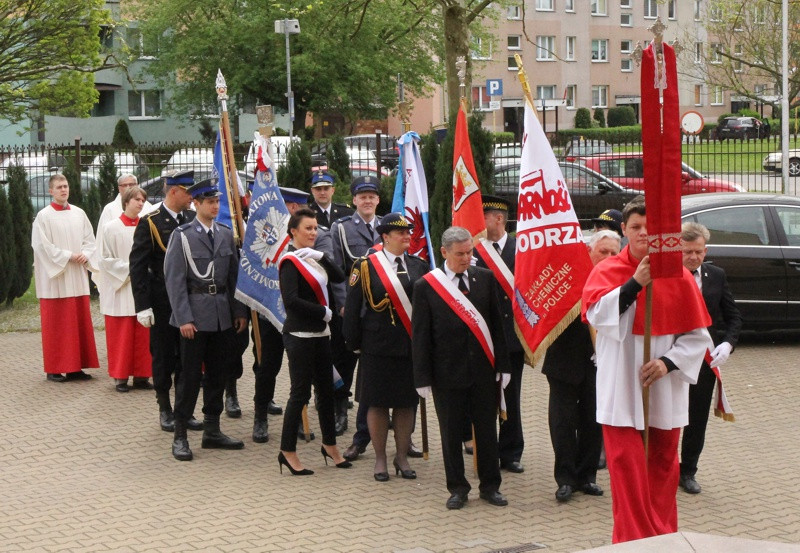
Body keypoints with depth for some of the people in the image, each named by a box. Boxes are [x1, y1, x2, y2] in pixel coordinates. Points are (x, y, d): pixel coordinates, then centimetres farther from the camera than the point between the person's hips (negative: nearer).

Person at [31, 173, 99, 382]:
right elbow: (42, 245, -11)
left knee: (80, 322, 5)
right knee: (55, 325, -2)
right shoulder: (43, 216, -6)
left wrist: (85, 254, -6)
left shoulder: (79, 214, 10)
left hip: (78, 278, 5)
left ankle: (75, 367, 12)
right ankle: (54, 370, 4)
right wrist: (68, 256, -13)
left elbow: (90, 239, 13)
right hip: (55, 280, -5)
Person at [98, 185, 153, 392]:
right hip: (120, 289, -3)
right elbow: (105, 259, -3)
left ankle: (141, 376, 11)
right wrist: (129, 268, -12)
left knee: (142, 335, 4)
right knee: (121, 335, 0)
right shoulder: (111, 228, -3)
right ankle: (120, 377, 7)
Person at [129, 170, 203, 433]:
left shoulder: (192, 219, 5)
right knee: (163, 357, 7)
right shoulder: (150, 223, -9)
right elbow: (138, 266, -11)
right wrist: (143, 306, -15)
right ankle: (165, 410, 19)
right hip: (163, 303, -4)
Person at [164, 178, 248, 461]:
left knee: (218, 373, 11)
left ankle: (212, 431, 21)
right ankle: (180, 436, 6)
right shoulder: (182, 236, -6)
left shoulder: (226, 234, 9)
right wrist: (184, 318, -14)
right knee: (190, 375, -2)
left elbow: (234, 275, 11)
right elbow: (174, 280, -9)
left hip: (223, 315, 5)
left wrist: (240, 311, 6)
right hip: (195, 315, -5)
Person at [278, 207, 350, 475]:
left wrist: (321, 257, -11)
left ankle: (330, 445, 26)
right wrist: (324, 312, -13)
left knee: (326, 389, 13)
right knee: (300, 392, -4)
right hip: (300, 335, -8)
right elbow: (291, 300, -22)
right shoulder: (290, 261, -12)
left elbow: (339, 277, 3)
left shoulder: (313, 257, 13)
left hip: (320, 333, 8)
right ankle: (287, 452, 4)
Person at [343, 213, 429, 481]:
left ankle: (402, 457, 21)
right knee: (378, 403, 4)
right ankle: (380, 459, 16)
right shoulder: (365, 266, -2)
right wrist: (354, 342, -3)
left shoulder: (419, 266, 8)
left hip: (412, 346, 3)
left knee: (407, 403, 8)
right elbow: (352, 308, -1)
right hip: (378, 348, -3)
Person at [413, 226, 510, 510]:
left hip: (484, 368, 2)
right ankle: (457, 488, 19)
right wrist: (422, 377, -5)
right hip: (447, 372, -2)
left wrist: (502, 364, 2)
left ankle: (490, 486, 21)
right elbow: (420, 335, -2)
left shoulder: (485, 278, 4)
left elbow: (497, 324, 7)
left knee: (487, 429, 9)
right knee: (451, 433, 7)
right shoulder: (425, 286, -3)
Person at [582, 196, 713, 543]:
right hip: (622, 388, -2)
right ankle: (636, 540, 3)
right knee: (628, 469, -5)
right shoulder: (606, 271, -1)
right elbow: (597, 314, -20)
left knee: (663, 466, 12)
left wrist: (668, 362, -14)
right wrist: (635, 282, -27)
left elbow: (697, 336, 1)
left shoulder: (678, 276, 1)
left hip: (665, 390, 2)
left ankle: (663, 536, 26)